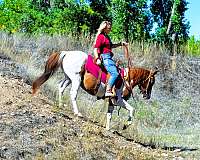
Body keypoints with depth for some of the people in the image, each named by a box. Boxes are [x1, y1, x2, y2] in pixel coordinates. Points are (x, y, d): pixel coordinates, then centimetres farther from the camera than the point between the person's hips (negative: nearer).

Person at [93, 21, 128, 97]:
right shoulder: (100, 36, -10)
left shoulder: (106, 37, 18)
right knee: (115, 73, -23)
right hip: (104, 57, -11)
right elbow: (95, 48, -17)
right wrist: (97, 59, -27)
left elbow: (111, 46, 32)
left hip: (108, 57, 11)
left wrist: (120, 44, 22)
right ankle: (108, 91, -26)